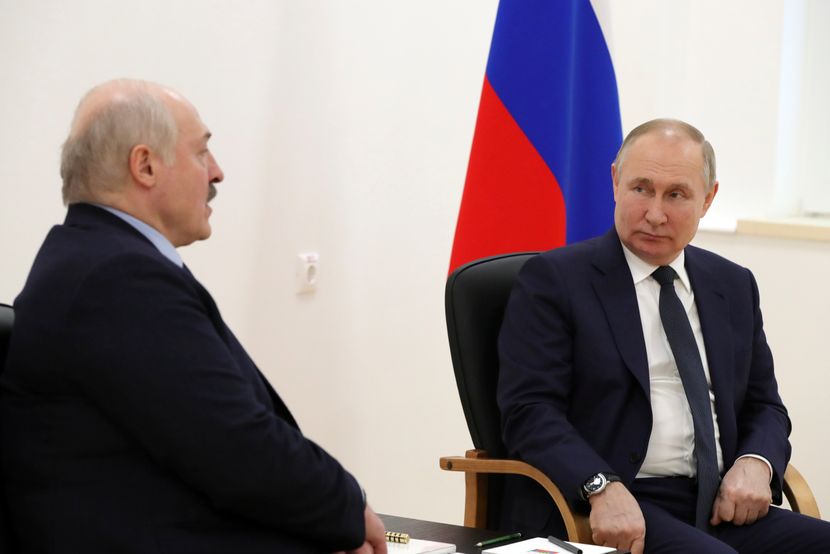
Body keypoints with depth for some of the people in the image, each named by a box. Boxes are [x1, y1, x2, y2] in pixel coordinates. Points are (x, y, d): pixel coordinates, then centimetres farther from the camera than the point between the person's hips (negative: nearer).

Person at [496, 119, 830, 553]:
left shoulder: (733, 287, 19)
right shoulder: (555, 279, 2)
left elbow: (763, 407, 23)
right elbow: (530, 410, -7)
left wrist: (755, 463, -1)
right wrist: (602, 489, -24)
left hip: (720, 507, 6)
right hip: (602, 515, -6)